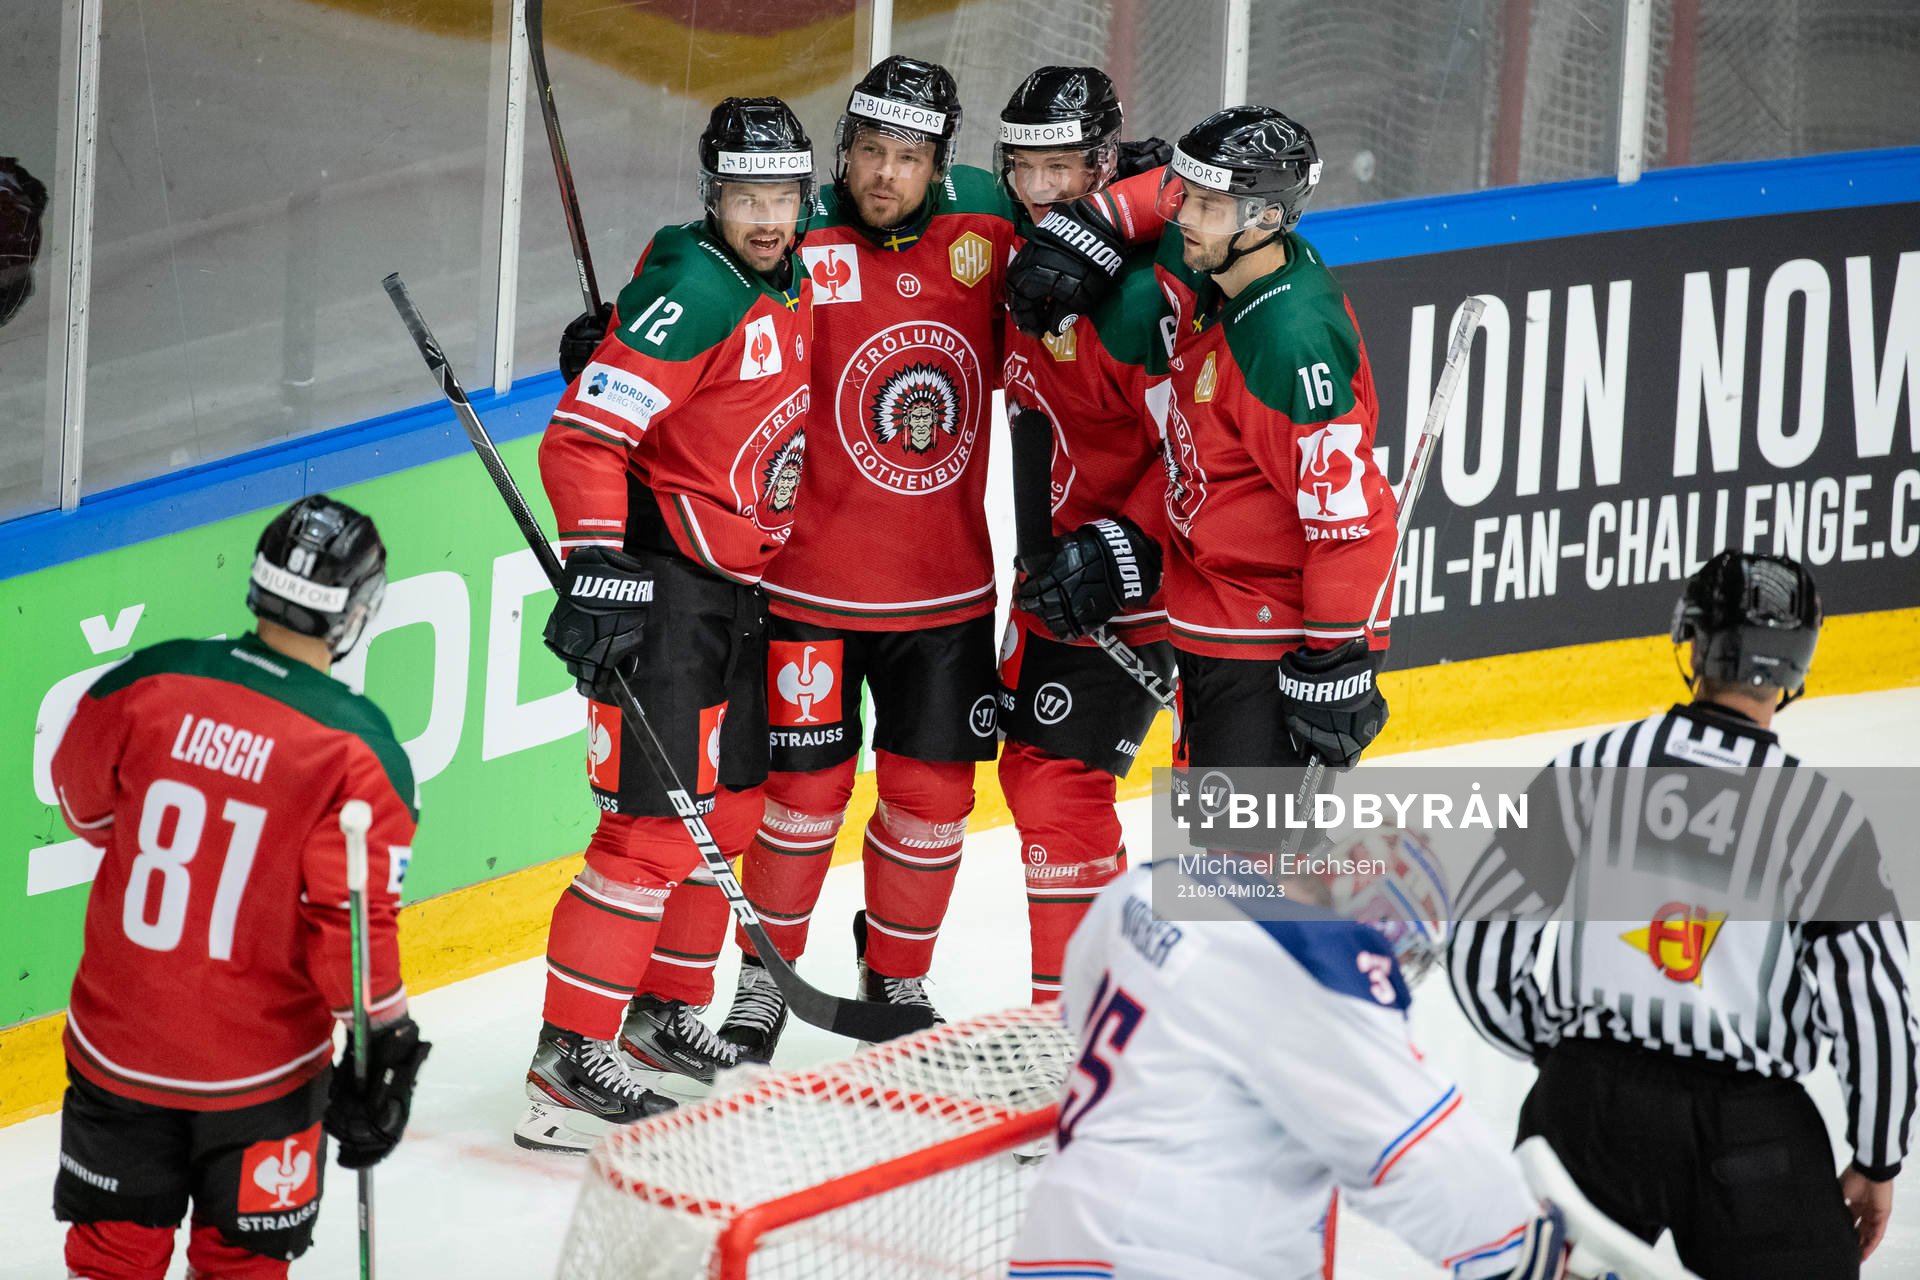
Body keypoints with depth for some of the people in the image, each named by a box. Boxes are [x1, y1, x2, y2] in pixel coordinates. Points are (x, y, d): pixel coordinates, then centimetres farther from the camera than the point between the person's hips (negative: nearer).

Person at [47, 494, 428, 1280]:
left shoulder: (147, 684, -10)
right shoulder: (359, 750, -19)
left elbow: (87, 804, 6)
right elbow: (354, 918, -18)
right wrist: (383, 1041, -6)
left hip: (118, 1039, 3)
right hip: (258, 1066, -3)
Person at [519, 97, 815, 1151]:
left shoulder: (797, 283, 6)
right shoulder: (693, 288, -19)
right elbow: (584, 434, -24)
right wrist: (598, 567, -31)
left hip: (740, 586, 9)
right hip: (661, 580, -9)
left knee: (730, 811, 17)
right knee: (655, 821, -12)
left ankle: (663, 1011, 32)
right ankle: (568, 1056, -8)